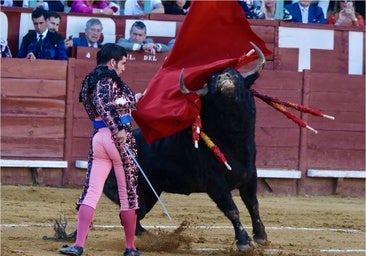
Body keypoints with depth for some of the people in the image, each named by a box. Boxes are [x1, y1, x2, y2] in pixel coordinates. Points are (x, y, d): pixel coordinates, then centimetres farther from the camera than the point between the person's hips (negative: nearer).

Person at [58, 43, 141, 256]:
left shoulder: (92, 80, 20)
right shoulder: (109, 78, -5)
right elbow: (102, 102, -23)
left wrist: (135, 100, 36)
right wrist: (117, 129, -26)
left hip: (98, 138, 7)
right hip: (120, 138, -7)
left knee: (92, 191, -1)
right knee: (128, 193, 4)